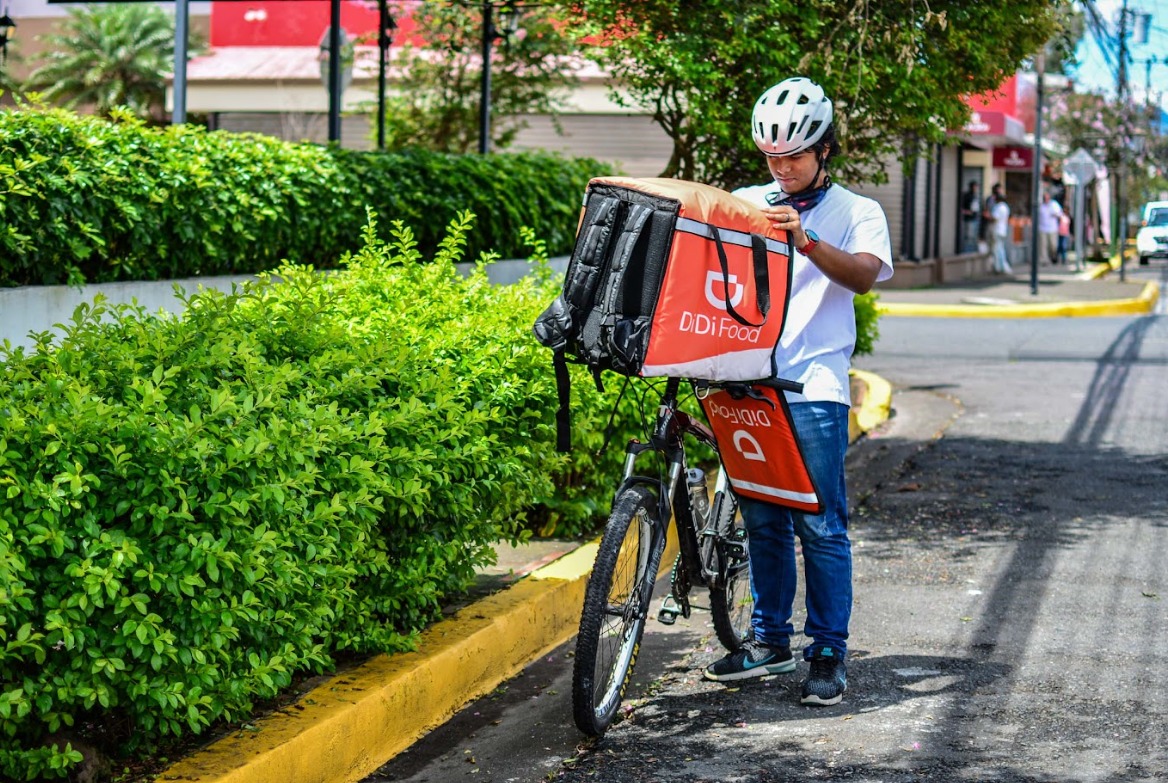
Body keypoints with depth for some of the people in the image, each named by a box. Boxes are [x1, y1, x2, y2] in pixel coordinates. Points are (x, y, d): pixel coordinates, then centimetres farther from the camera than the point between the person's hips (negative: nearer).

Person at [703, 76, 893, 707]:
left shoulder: (856, 212, 5)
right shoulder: (744, 203, 16)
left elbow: (864, 275, -13)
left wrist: (807, 242, -29)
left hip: (814, 386, -4)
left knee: (819, 525, -5)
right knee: (762, 520, 9)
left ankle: (829, 654, 2)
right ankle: (770, 641, 21)